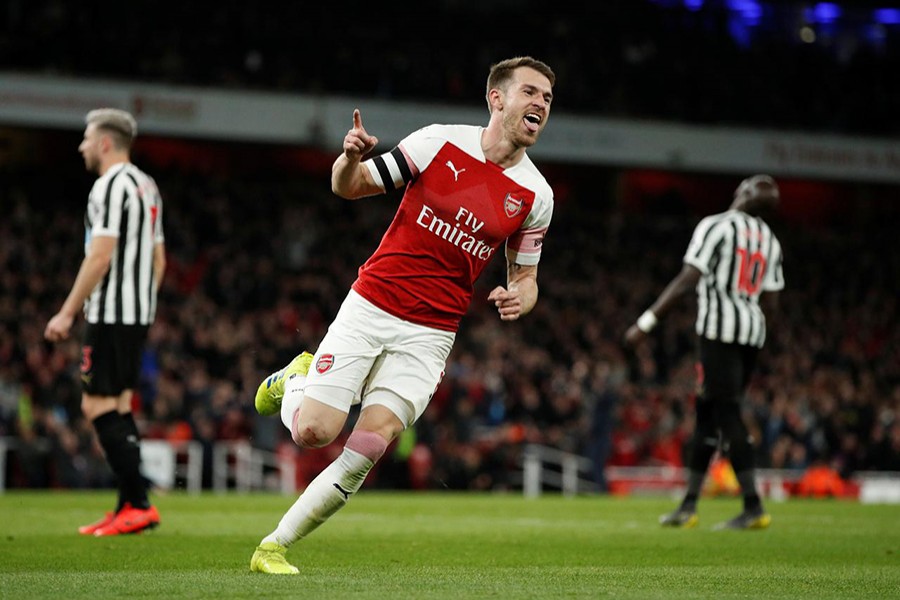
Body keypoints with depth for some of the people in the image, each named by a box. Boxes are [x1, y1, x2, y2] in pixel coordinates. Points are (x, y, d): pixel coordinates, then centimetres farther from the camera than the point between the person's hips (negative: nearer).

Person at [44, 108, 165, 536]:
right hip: (140, 315, 9)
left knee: (97, 406, -8)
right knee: (119, 407, 11)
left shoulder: (111, 185, -13)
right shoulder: (148, 186, 17)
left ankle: (139, 505, -12)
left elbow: (99, 257, -19)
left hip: (111, 316, -9)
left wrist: (67, 312, -17)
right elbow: (158, 259, 20)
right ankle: (129, 509, 10)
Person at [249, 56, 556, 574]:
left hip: (430, 335, 1)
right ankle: (296, 379, 26)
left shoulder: (536, 195, 3)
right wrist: (351, 157, -20)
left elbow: (525, 278, 14)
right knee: (313, 431, -11)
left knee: (372, 443, -15)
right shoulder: (440, 142, -3)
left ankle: (274, 548, -1)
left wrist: (518, 298, -10)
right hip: (370, 308, -1)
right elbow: (350, 187, 3)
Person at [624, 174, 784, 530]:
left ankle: (754, 507, -13)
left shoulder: (716, 227, -6)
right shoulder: (770, 241, 15)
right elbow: (771, 304, 14)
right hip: (752, 332, 7)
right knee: (706, 414, 13)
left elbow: (688, 280, -13)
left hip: (720, 329, -7)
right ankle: (689, 505, 16)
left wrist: (646, 323, -11)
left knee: (727, 415, -8)